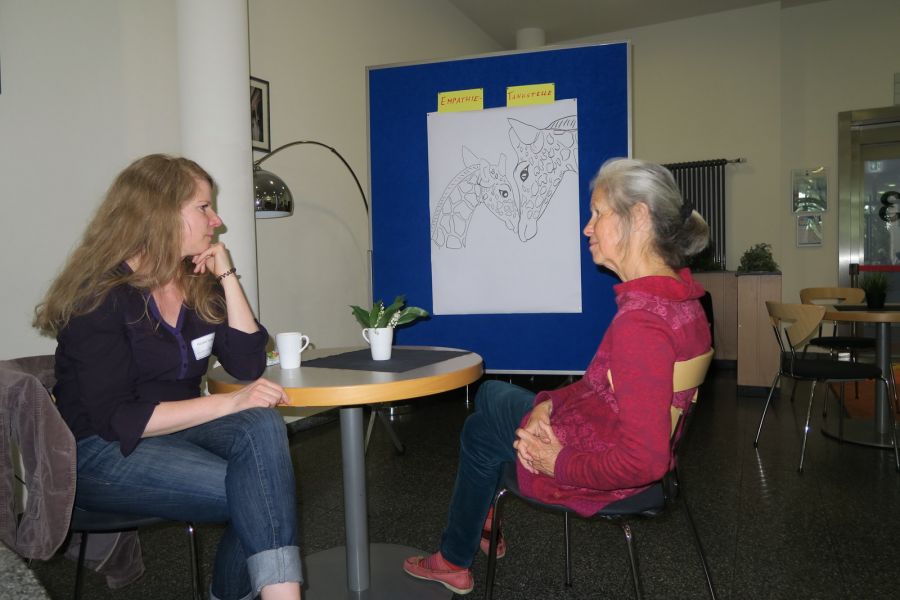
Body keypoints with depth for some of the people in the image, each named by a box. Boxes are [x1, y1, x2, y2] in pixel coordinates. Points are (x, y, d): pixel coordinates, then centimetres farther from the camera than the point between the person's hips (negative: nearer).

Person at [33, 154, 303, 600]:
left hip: (175, 429, 6)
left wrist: (227, 276, -7)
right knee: (257, 494, -27)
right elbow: (116, 420, -20)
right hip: (100, 453, -6)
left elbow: (248, 365, -1)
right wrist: (229, 403, -27)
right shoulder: (101, 296, -14)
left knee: (263, 425, -28)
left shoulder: (199, 283, 5)